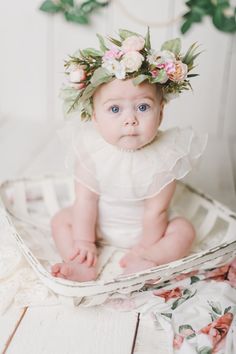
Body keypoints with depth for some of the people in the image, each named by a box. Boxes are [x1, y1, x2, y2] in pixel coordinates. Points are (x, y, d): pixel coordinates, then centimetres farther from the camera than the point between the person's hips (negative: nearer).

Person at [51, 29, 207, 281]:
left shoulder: (163, 156, -29)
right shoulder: (91, 148, -23)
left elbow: (155, 211, -22)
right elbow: (86, 199, -16)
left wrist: (145, 248, -16)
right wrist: (84, 241, -13)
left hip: (143, 227, -1)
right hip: (98, 222, 2)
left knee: (184, 231, -18)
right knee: (61, 220, -8)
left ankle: (142, 265, -30)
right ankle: (83, 267, -21)